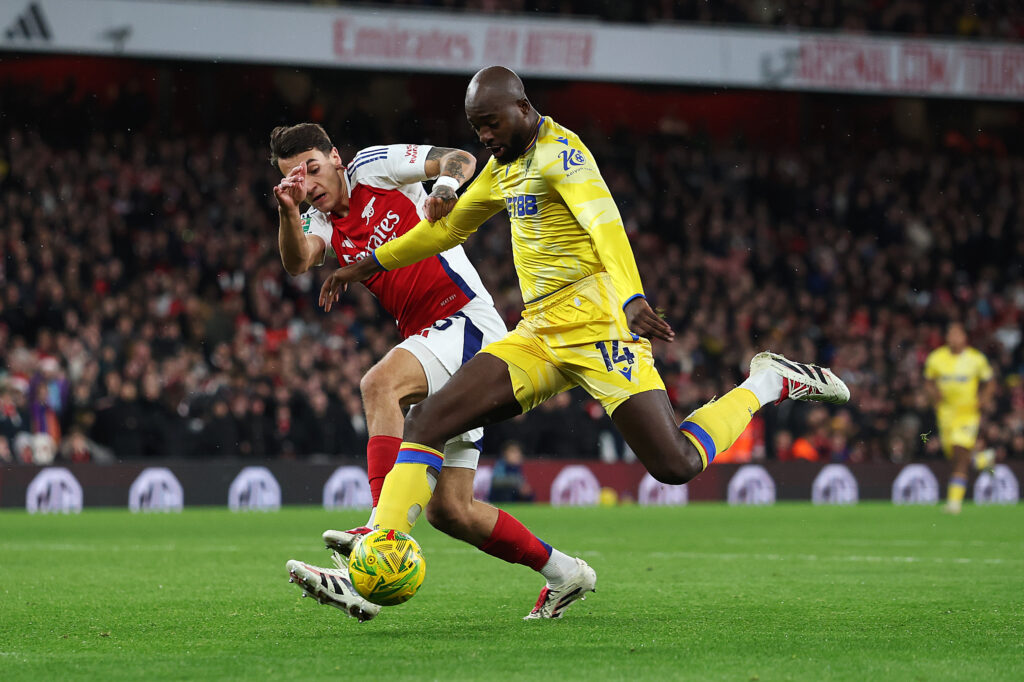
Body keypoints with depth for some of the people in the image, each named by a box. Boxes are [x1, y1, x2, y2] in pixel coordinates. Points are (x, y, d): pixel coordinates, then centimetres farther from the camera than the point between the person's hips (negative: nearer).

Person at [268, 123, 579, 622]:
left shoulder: (372, 167, 1)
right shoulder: (324, 224, 15)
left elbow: (462, 159, -5)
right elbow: (297, 262, -7)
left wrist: (444, 185, -26)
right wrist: (288, 212, -24)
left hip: (468, 320, -8)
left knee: (379, 384, -33)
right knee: (449, 508, 2)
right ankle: (563, 572, 17)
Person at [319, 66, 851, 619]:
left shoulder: (559, 152, -10)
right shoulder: (505, 165, 19)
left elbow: (605, 226, -26)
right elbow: (449, 226, 34)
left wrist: (632, 299, -42)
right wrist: (369, 264, 32)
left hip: (596, 325, -8)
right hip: (538, 338, 8)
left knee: (675, 465, -13)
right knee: (425, 422, -9)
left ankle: (769, 382, 11)